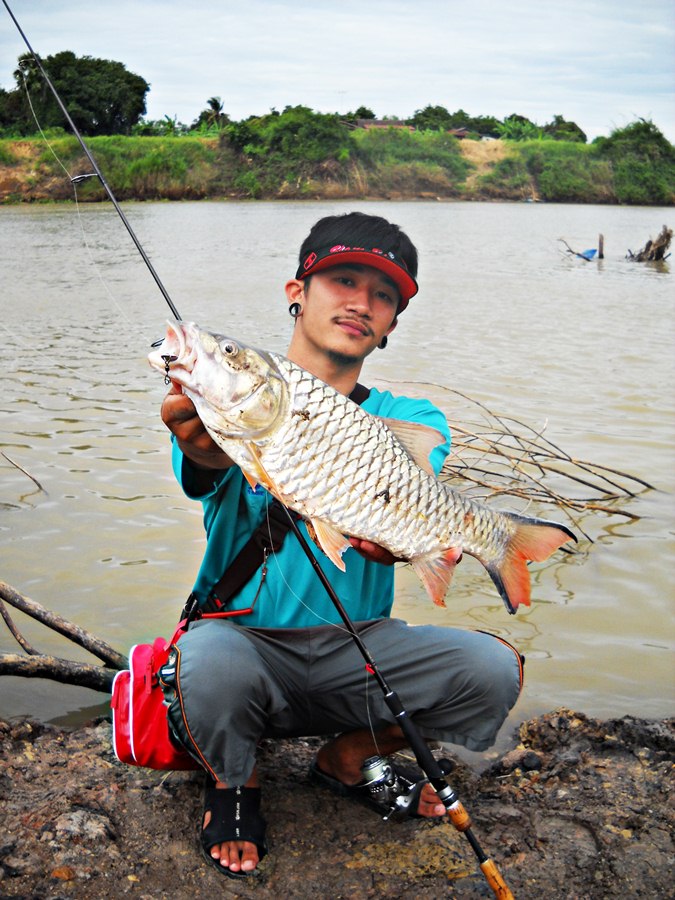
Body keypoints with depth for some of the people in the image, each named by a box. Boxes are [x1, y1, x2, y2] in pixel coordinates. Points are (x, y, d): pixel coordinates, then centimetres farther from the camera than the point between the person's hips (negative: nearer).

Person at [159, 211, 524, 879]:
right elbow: (208, 467, -27)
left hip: (361, 649, 3)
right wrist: (202, 446, -53)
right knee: (210, 662, -35)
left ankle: (349, 757, 8)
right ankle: (232, 780, 1)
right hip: (243, 637, -2)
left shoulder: (406, 420, 4)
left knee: (494, 670, -20)